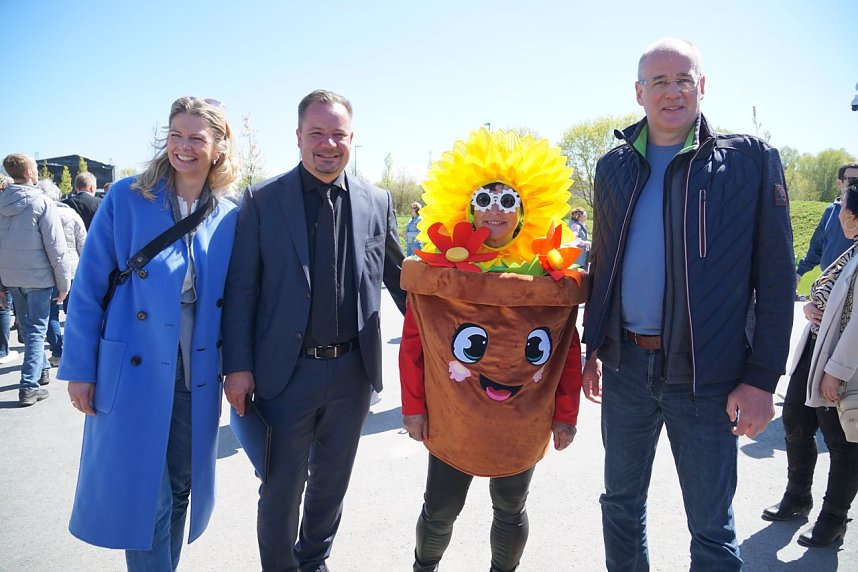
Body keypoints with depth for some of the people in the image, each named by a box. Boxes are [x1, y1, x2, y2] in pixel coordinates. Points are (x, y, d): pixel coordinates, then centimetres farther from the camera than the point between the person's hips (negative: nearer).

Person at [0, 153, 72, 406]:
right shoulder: (42, 203, -14)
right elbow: (56, 248, -16)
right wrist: (64, 283, -9)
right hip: (38, 276, -6)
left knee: (26, 326, 20)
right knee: (37, 330, 1)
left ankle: (42, 369, 36)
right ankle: (29, 386, -1)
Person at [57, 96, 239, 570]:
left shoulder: (229, 216, 1)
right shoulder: (127, 198, -6)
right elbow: (88, 287, -5)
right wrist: (79, 368, -6)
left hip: (198, 378, 3)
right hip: (134, 373, -3)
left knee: (180, 489, 16)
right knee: (145, 494, 5)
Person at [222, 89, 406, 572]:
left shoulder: (378, 202, 3)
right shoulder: (262, 200, -3)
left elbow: (400, 279, 9)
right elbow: (241, 289, -4)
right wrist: (238, 366, -8)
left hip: (353, 370, 3)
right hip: (287, 372, -2)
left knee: (332, 482, 20)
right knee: (281, 489, 12)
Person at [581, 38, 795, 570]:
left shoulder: (750, 159, -4)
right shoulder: (614, 166, 8)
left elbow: (775, 276, -5)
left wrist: (763, 376, -9)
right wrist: (594, 348, 12)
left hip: (706, 373, -3)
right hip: (625, 366, 4)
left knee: (712, 527, 10)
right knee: (621, 503, 18)